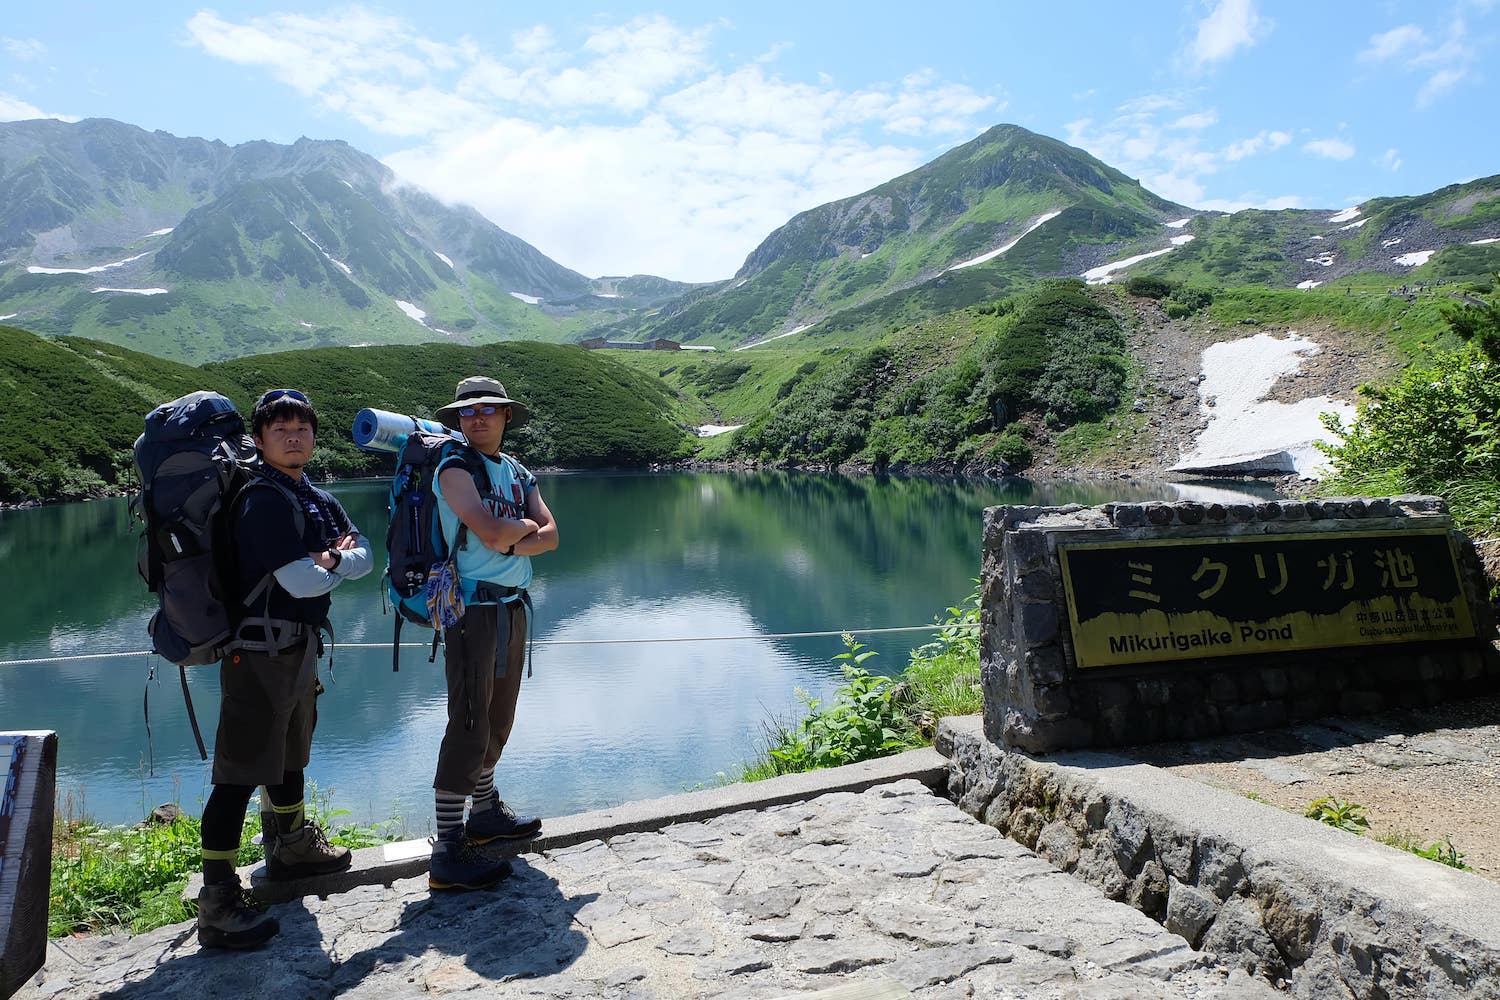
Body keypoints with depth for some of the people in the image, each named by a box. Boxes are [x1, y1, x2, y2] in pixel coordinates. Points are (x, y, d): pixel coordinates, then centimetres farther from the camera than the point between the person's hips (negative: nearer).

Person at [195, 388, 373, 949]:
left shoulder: (314, 498, 12)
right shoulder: (264, 500, -17)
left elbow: (364, 556, 5)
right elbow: (301, 581, -24)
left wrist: (332, 557, -15)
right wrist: (339, 565, -5)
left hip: (297, 647, 10)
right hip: (260, 650, -10)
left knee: (289, 754, 25)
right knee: (240, 774, -7)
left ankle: (292, 847, 44)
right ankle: (217, 904, -1)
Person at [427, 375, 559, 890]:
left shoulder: (517, 472, 14)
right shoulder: (455, 468, -8)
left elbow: (550, 535, 3)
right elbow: (491, 532, -21)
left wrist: (510, 544, -14)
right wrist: (525, 525, -1)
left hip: (513, 606, 8)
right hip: (473, 607, -8)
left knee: (498, 719, 18)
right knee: (469, 724, -9)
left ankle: (485, 813, 35)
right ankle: (448, 852, -4)